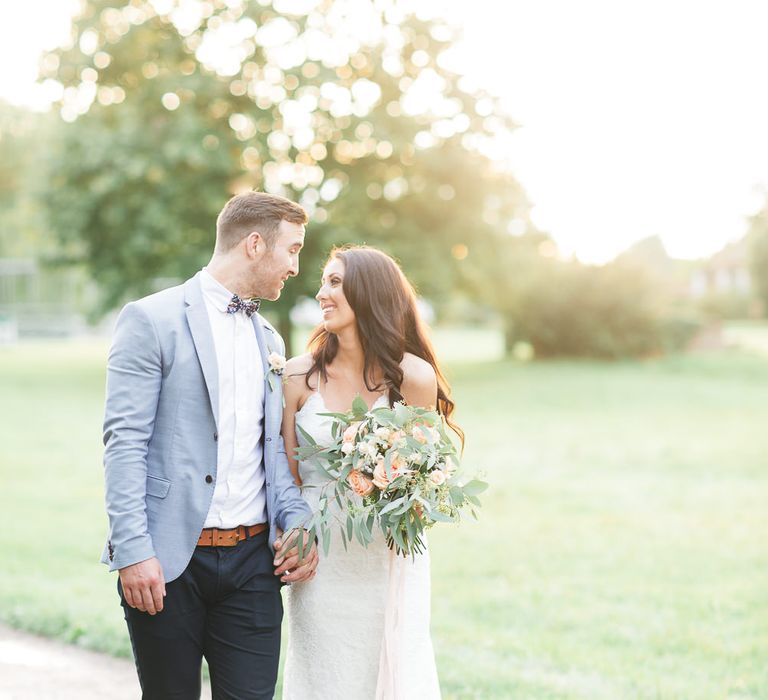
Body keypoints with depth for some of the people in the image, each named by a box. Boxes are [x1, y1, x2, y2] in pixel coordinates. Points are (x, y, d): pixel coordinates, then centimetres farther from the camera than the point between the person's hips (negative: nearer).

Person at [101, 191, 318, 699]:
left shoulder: (269, 339, 17)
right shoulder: (152, 320, -5)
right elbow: (124, 442, -11)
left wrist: (296, 521, 1)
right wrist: (133, 551, -17)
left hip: (253, 559, 6)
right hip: (168, 561, -5)